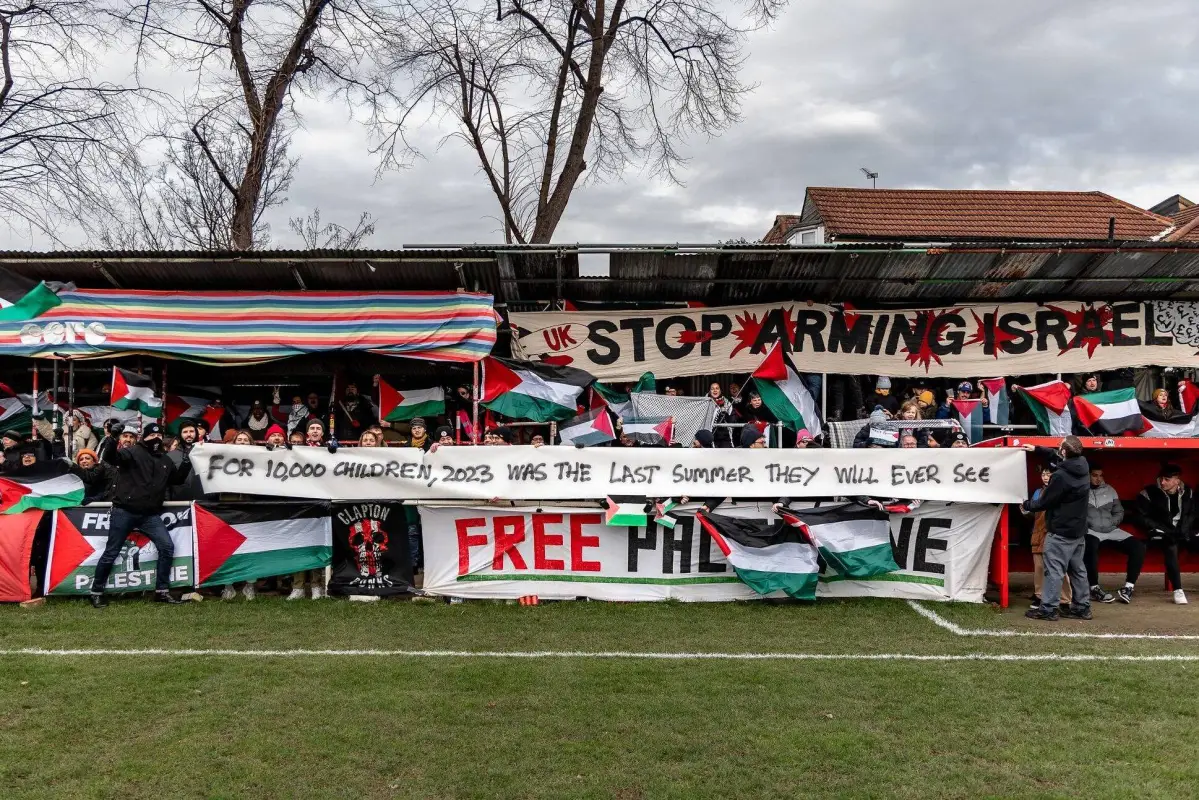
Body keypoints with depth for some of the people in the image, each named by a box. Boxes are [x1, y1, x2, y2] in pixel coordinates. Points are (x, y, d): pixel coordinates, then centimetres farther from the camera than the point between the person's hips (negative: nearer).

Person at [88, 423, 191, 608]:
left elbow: (177, 479, 26)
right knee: (111, 553, 3)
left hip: (150, 515, 5)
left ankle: (162, 591, 3)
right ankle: (96, 592, 18)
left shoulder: (165, 460, 16)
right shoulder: (134, 452, -3)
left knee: (167, 547, -5)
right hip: (124, 512, -5)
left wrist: (187, 463, 11)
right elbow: (112, 457, -20)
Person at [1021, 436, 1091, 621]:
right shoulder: (1081, 465, 1)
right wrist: (1037, 449, 28)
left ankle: (1048, 609, -2)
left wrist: (1027, 505, 5)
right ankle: (1082, 607, 21)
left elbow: (1045, 502, -13)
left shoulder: (1060, 476, -23)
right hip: (1078, 530, 9)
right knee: (1078, 569, 15)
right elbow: (1058, 457, 23)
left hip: (1060, 531, -9)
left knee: (1054, 570, -4)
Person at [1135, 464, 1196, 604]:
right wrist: (1166, 530, -12)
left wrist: (1184, 529, -4)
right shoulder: (1149, 493, -8)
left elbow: (1192, 514, 16)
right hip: (1162, 531, -4)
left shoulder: (1188, 492, 6)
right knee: (1171, 547, -35)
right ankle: (1178, 590, -33)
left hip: (1183, 531, 4)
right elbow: (1142, 518, -6)